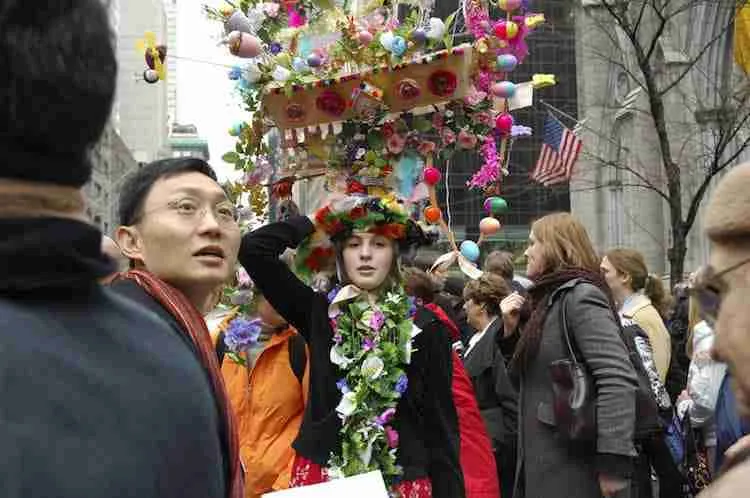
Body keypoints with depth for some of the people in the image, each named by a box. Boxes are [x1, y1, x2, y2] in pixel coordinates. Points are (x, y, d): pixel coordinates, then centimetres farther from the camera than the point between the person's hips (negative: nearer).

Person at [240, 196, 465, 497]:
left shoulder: (424, 327, -2)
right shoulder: (319, 313, 2)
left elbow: (441, 422, -1)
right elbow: (252, 248, -5)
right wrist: (317, 221, 0)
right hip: (319, 473, 1)